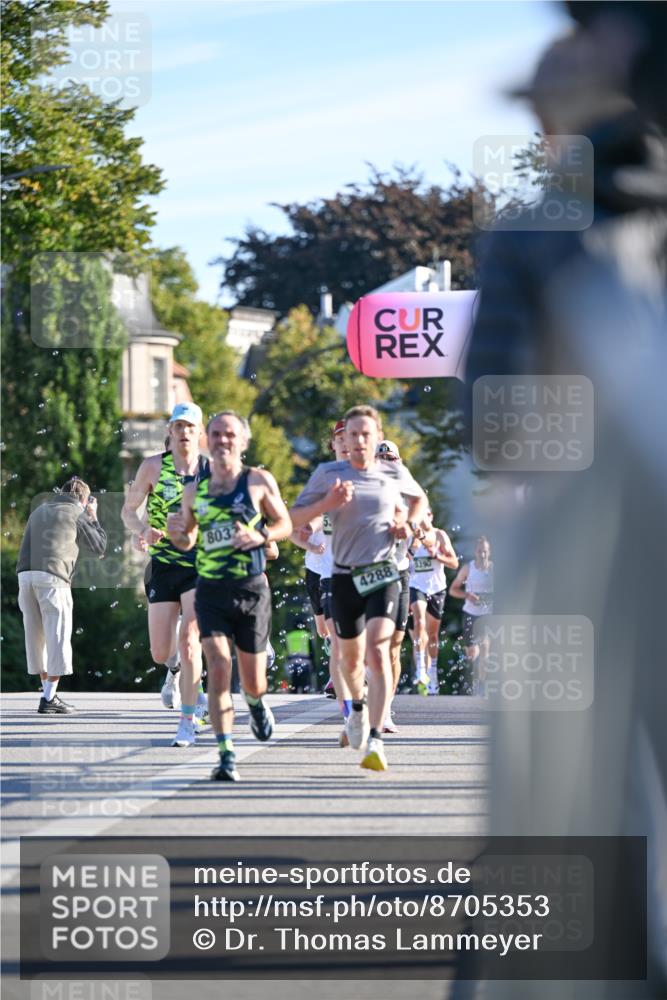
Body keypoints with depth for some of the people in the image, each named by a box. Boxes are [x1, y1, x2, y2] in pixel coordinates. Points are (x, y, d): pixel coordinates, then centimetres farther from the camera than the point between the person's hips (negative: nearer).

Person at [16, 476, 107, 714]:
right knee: (57, 637, -2)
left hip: (26, 576, 6)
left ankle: (48, 692, 17)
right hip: (52, 578, -6)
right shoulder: (77, 514, 8)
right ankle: (48, 699, -7)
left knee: (36, 637, 11)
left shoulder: (39, 511, 25)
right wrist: (93, 518, 24)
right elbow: (99, 547, 14)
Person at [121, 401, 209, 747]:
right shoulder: (153, 466, -3)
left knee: (189, 640, -16)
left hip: (202, 566, -1)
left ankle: (187, 721, -6)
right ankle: (174, 667, 41)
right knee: (160, 652, 1)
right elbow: (128, 510, 4)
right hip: (163, 566, 1)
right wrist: (142, 530, -18)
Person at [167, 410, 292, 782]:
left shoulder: (260, 481, 1)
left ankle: (256, 702, 46)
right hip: (210, 590, 1)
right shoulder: (195, 490, 8)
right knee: (219, 668, -15)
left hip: (252, 589, -1)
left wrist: (260, 536, -12)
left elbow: (285, 525, 8)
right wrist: (176, 534, -5)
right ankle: (227, 755, -13)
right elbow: (188, 542, 18)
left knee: (252, 681, 7)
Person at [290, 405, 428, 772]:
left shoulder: (394, 473, 4)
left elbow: (420, 498, 25)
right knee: (351, 656, 14)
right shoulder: (328, 474, 0)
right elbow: (293, 518, 0)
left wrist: (410, 524, 5)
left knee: (378, 651, -19)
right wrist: (326, 503, -17)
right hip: (345, 576, 1)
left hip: (383, 574, -1)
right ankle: (358, 706, 49)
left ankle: (375, 741, -25)